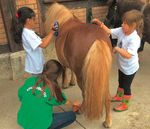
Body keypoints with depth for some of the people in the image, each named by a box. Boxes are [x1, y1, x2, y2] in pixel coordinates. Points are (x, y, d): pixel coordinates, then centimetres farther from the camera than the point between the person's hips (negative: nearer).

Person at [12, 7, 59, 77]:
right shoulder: (28, 34, -26)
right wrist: (52, 32, -28)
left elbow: (41, 41, 10)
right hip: (35, 66, -9)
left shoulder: (28, 32, 5)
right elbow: (43, 45, -32)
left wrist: (51, 33, 2)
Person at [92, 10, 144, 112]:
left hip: (130, 68, -7)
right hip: (122, 65, 7)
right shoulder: (121, 31, -11)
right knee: (121, 83, 28)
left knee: (126, 86, 11)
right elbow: (109, 32, -6)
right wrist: (100, 23, -20)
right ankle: (118, 96, 53)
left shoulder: (134, 39, -33)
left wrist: (117, 49, -30)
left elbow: (128, 55, -38)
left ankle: (125, 105, 33)